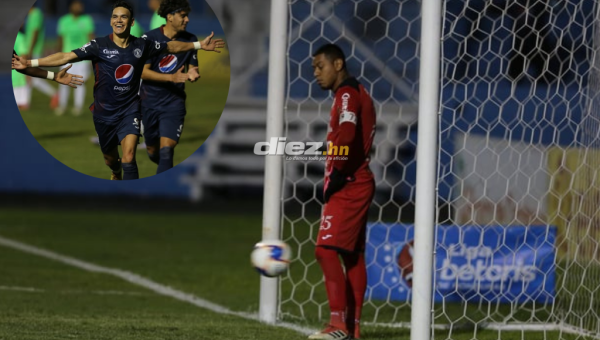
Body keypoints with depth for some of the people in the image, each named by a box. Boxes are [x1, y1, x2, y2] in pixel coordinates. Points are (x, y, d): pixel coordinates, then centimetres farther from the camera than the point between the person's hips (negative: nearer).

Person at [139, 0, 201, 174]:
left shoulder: (190, 40, 0)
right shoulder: (150, 38, -10)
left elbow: (193, 66, 11)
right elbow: (143, 72, -14)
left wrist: (193, 74, -15)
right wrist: (171, 77, -25)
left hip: (174, 102, 0)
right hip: (150, 101, 0)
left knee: (166, 149, -17)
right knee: (153, 151, 11)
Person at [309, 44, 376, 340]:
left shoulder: (347, 94, -12)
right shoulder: (358, 94, 20)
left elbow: (345, 135, -28)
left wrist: (336, 175, -21)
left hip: (348, 185, -11)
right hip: (358, 184, 11)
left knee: (326, 250, -15)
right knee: (353, 256, 11)